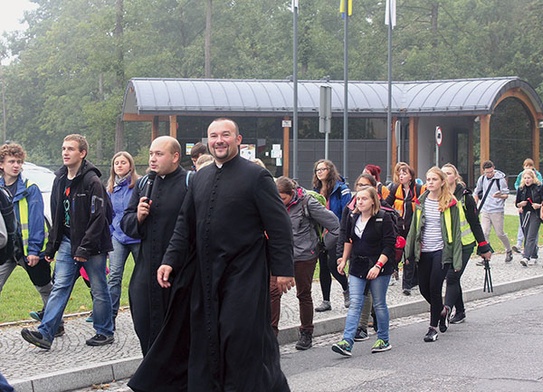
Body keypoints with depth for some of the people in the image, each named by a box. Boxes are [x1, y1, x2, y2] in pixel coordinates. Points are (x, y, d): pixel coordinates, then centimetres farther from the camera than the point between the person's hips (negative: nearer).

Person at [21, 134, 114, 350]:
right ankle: (45, 334, -7)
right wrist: (51, 246, 14)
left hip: (91, 245, -6)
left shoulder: (92, 181, -14)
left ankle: (104, 332, 18)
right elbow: (57, 217, 17)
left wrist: (85, 248, -21)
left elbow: (98, 218, -18)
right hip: (68, 242, 6)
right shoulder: (60, 180, 10)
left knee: (99, 289, 5)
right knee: (59, 287, -1)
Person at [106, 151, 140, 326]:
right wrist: (109, 235, 13)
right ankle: (110, 316, -5)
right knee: (114, 276, -4)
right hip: (118, 238, 4)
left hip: (137, 238, -4)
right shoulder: (111, 189, 10)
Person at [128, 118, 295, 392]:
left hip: (243, 276, -6)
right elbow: (185, 225, 17)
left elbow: (279, 226, -7)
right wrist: (171, 261, 7)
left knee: (240, 336, -7)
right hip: (205, 276, 6)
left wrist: (283, 269, -10)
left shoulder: (256, 176, -6)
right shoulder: (200, 178, 13)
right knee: (205, 338, 9)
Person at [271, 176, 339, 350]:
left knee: (304, 294, 8)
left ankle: (306, 334, 23)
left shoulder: (307, 203, -13)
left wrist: (324, 246, -2)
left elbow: (334, 224, -8)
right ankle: (271, 332, -6)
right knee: (273, 290, -11)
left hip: (304, 256, -3)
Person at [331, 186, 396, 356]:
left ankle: (383, 340, 21)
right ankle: (347, 342, -14)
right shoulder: (353, 218, 7)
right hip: (357, 267, 4)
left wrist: (378, 266, -22)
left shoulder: (383, 218, -11)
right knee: (355, 304, -5)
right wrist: (344, 260, 18)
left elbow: (389, 245, -15)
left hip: (379, 268, -4)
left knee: (379, 304, 6)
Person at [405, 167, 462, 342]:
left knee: (434, 288, -7)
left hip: (441, 251, -4)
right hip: (424, 252, 5)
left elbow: (455, 231, -3)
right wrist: (409, 252, 5)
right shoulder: (421, 202, 7)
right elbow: (414, 227, 12)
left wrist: (457, 258, -7)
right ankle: (443, 310, 36)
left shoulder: (450, 203, -4)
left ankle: (433, 328, 6)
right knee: (424, 288, 7)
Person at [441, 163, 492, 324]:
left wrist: (483, 246, 0)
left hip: (464, 244, -4)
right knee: (452, 278, 10)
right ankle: (460, 312, 23)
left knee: (452, 277, -14)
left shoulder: (465, 196, -5)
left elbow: (475, 223, -1)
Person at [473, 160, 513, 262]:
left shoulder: (500, 179, -6)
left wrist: (499, 196, -25)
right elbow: (476, 193, 21)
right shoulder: (482, 179, 7)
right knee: (484, 233, -6)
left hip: (497, 211, -4)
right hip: (485, 211, 4)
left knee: (500, 233, 3)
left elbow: (506, 195, -4)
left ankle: (509, 251, 27)